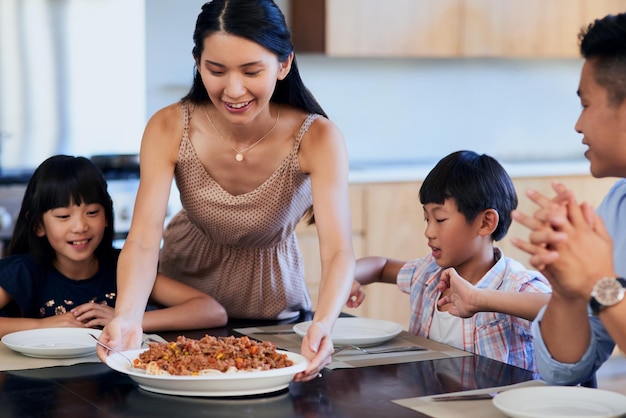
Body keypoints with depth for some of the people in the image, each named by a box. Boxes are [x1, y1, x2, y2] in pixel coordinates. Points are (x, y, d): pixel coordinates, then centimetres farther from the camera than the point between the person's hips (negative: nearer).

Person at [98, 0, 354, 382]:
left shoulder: (317, 139, -25)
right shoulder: (168, 129, -22)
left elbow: (339, 251, -33)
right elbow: (143, 241, -29)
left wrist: (324, 323, -53)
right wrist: (128, 316, -48)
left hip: (271, 302, 0)